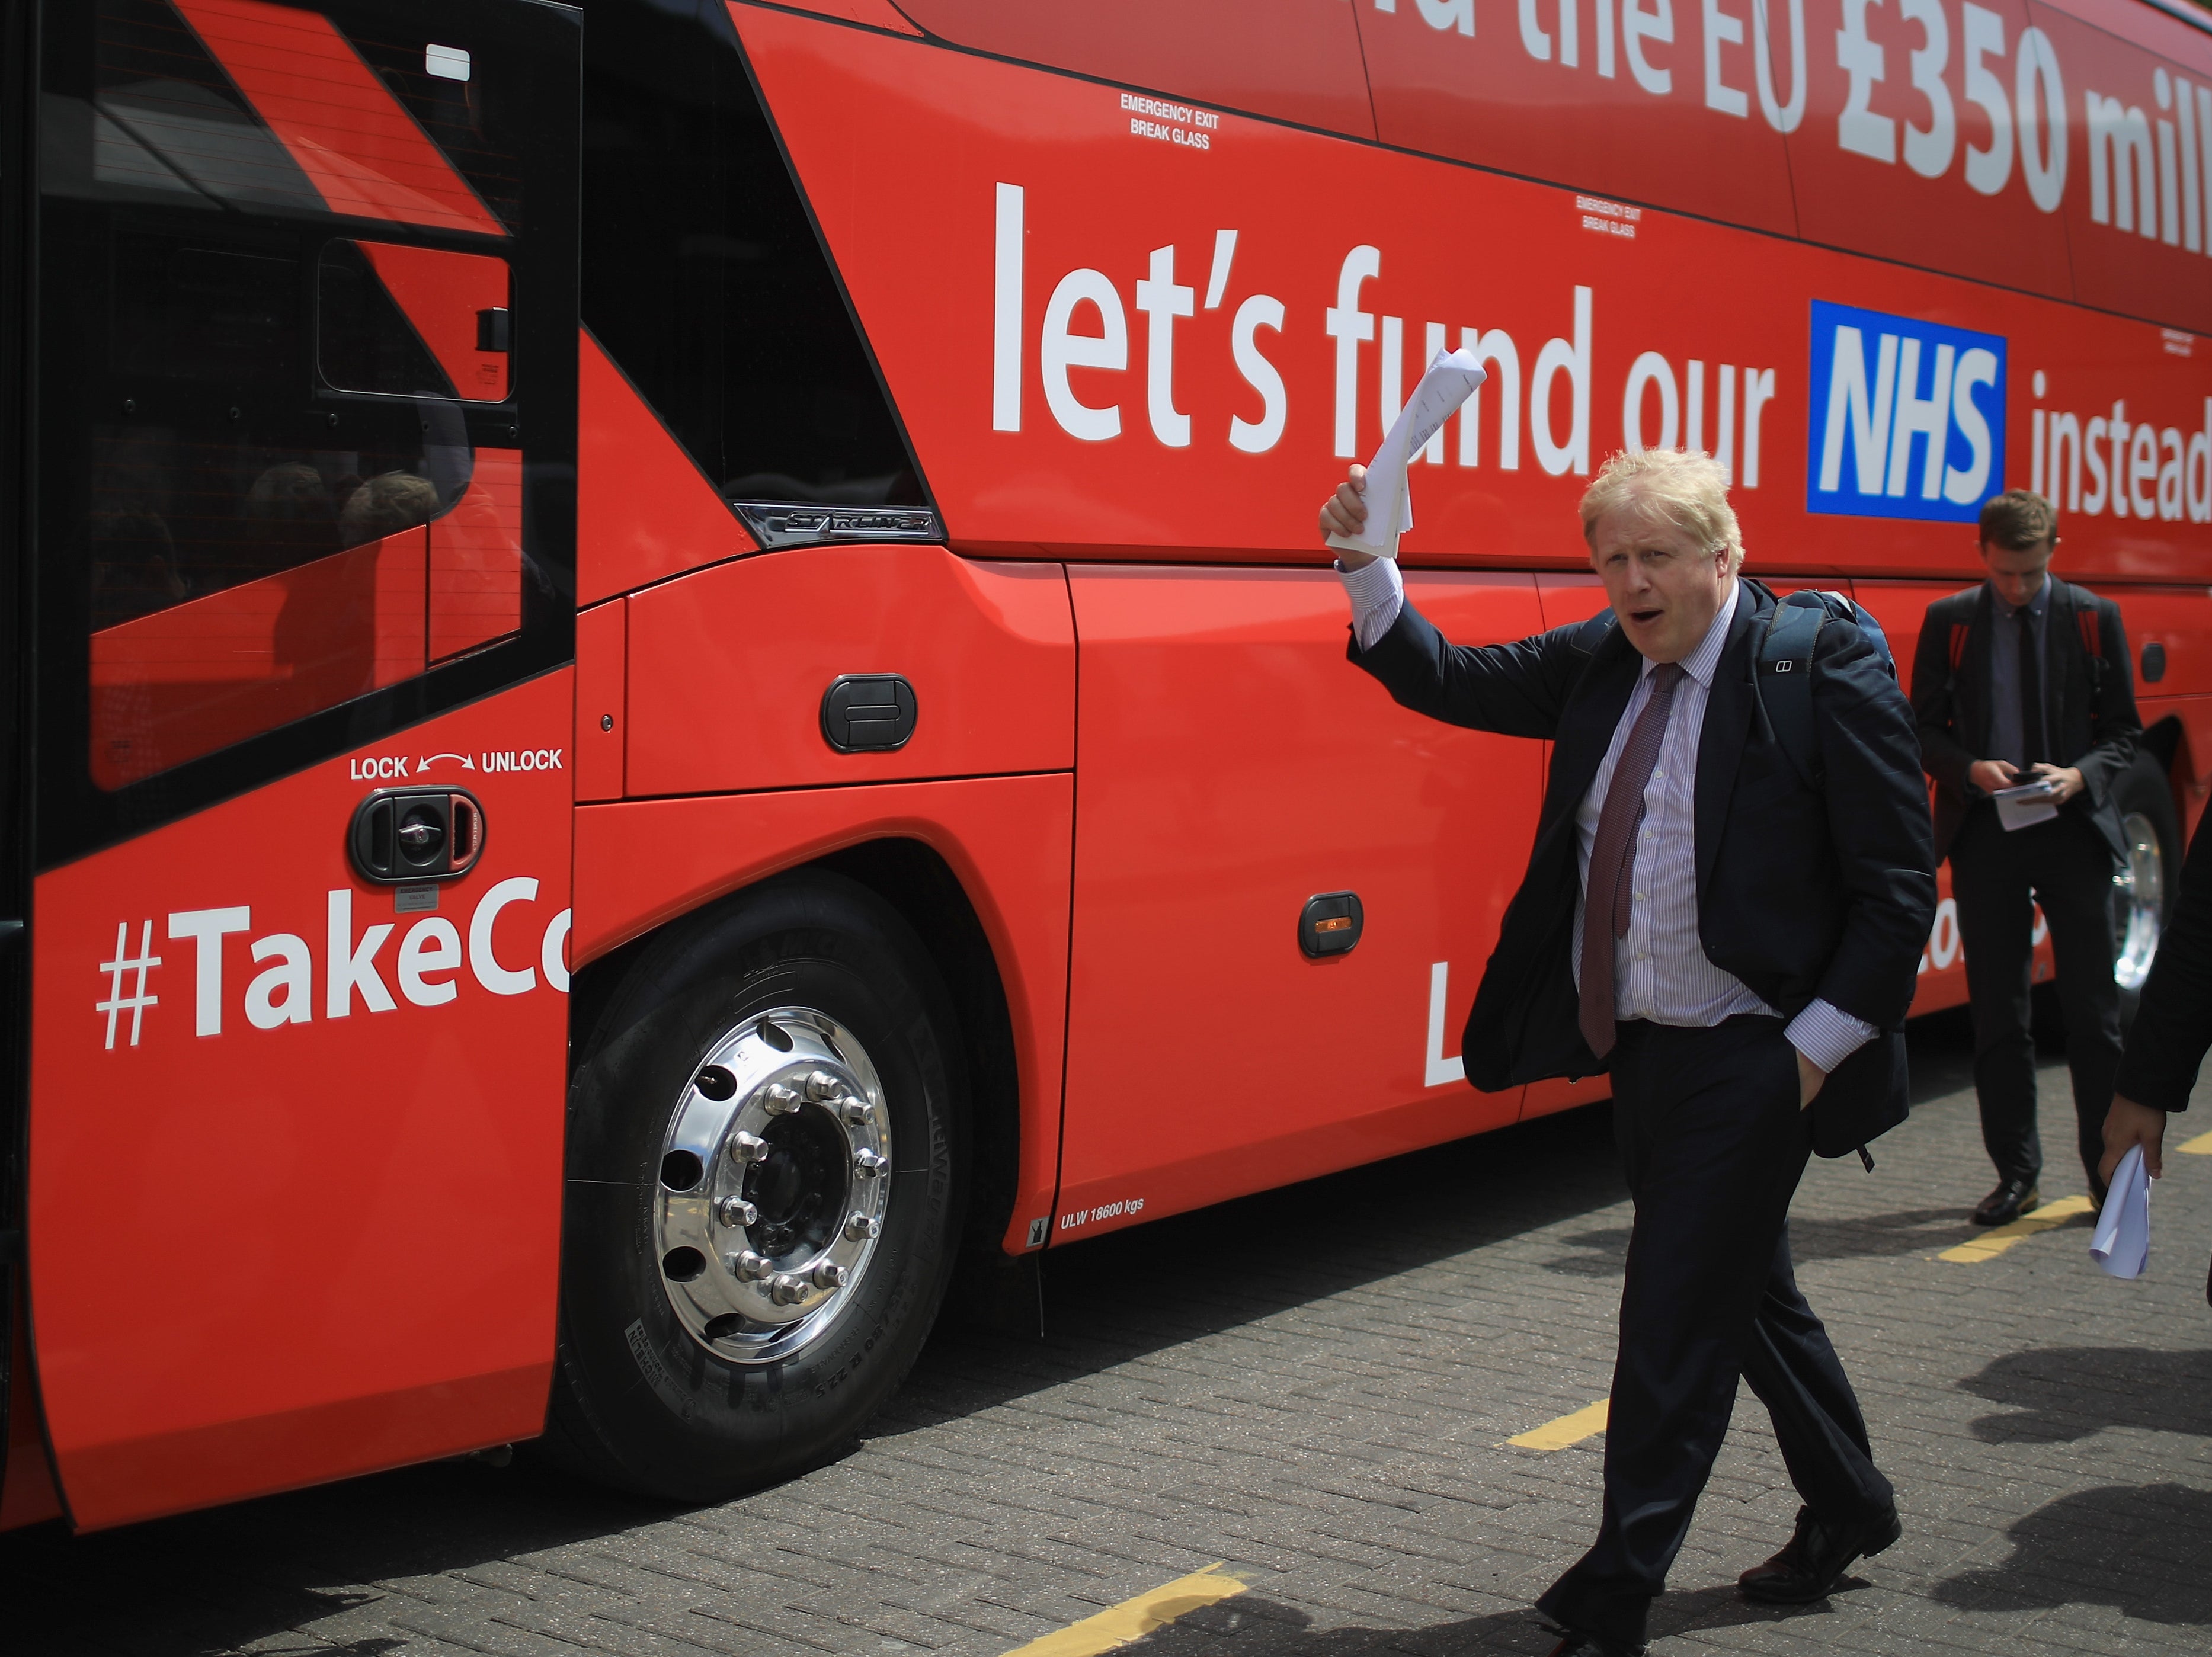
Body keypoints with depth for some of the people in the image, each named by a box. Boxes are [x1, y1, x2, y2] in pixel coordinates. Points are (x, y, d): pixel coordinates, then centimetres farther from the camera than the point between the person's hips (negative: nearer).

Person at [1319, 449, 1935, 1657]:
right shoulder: (1602, 662, 5)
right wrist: (1366, 567, -7)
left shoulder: (1825, 666, -13)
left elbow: (1897, 886, -11)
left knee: (1674, 1321, -4)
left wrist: (1818, 1048, -15)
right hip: (1642, 1048, 7)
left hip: (1751, 1059, -7)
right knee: (1743, 1293, 21)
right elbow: (1452, 683, 9)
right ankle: (1847, 1508, 42)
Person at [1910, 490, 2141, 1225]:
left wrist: (2082, 775, -13)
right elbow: (1925, 728, 6)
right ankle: (2016, 1172, 14)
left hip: (2074, 831, -1)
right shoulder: (1948, 621, 4)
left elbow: (2123, 730, 6)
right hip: (1985, 833, 1)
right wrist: (1968, 767, -13)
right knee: (1997, 1013, 5)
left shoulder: (2095, 619, 4)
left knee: (2092, 1010, 1)